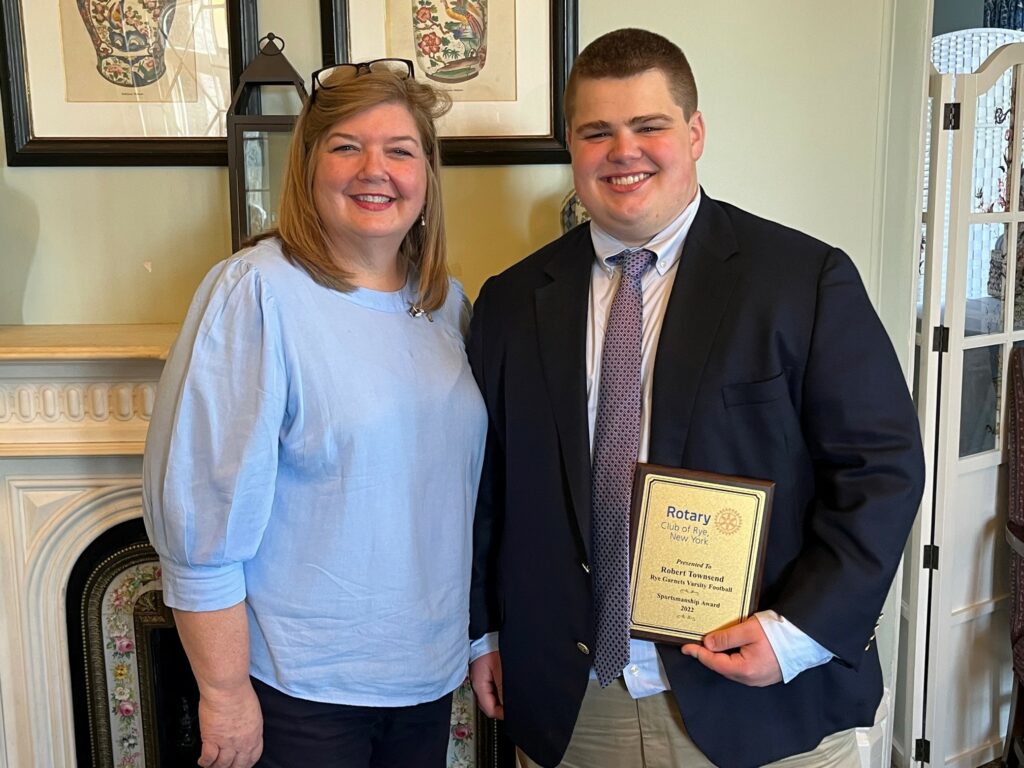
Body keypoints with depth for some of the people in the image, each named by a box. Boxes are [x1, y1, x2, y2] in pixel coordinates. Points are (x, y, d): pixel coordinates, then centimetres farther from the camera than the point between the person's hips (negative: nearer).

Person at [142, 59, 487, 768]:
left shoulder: (448, 304, 2)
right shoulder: (256, 292, -17)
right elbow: (203, 519, -17)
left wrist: (483, 637, 12)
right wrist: (225, 693, -14)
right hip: (301, 689, -5)